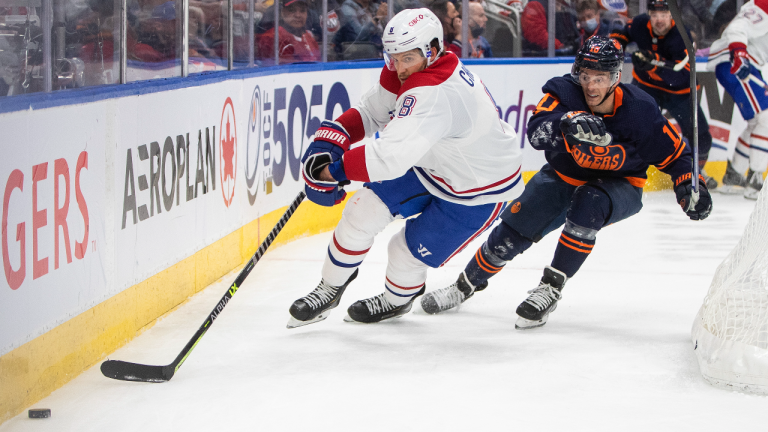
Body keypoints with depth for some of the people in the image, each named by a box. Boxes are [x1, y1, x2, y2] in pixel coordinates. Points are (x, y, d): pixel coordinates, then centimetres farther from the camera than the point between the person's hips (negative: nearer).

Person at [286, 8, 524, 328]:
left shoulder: (435, 95, -40)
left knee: (408, 252, 0)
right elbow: (370, 111, 4)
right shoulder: (401, 74, -11)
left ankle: (396, 300, 36)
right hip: (430, 167, 8)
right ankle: (329, 290, 18)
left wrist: (335, 169, -41)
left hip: (479, 191, -8)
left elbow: (393, 156, -49)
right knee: (364, 211, -2)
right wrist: (329, 140, -12)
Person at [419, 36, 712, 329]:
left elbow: (674, 153, -8)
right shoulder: (565, 92, -23)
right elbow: (537, 131, -41)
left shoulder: (639, 110, -23)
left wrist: (690, 185, -23)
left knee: (587, 203, -35)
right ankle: (468, 283, 20)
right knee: (515, 228, -8)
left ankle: (551, 288, -22)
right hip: (563, 177, 2)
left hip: (618, 187, -2)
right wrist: (567, 122, -60)